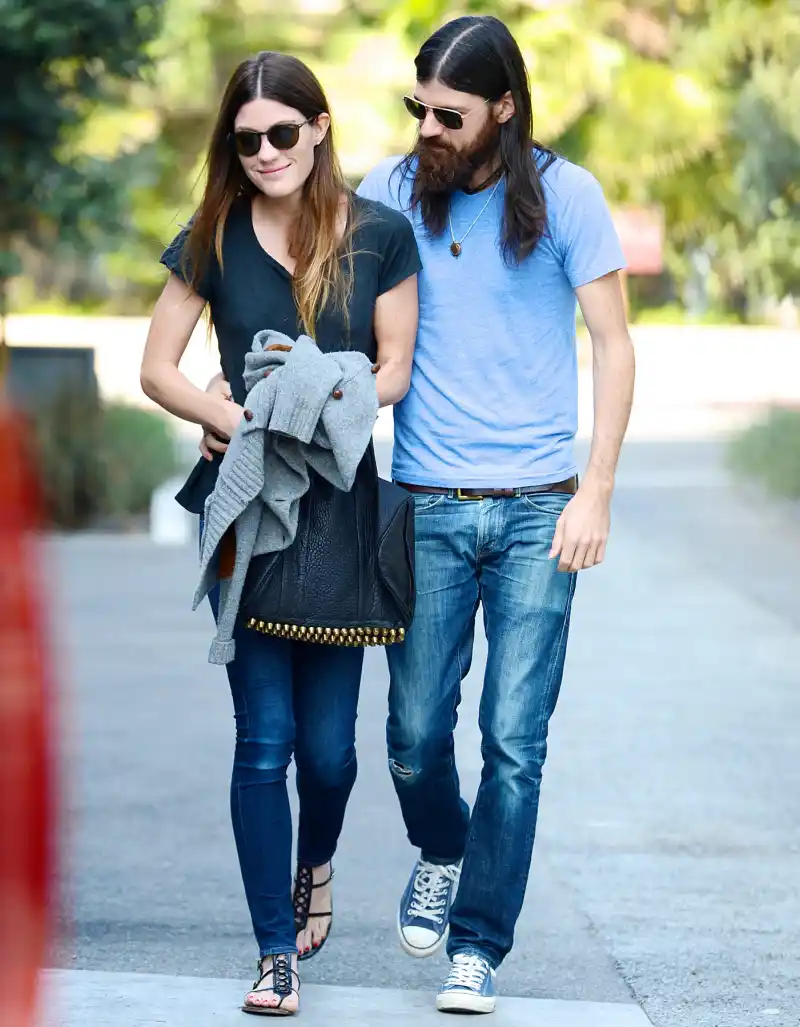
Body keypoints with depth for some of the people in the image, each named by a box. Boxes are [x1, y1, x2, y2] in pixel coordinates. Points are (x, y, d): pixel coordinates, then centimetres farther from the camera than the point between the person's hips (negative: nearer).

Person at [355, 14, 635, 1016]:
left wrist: (595, 492, -7)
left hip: (538, 511, -2)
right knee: (415, 735, 4)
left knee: (513, 743, -3)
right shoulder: (389, 194, 2)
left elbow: (613, 344, 0)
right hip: (429, 508, 2)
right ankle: (442, 855, 36)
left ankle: (476, 948, 8)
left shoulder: (565, 195, -2)